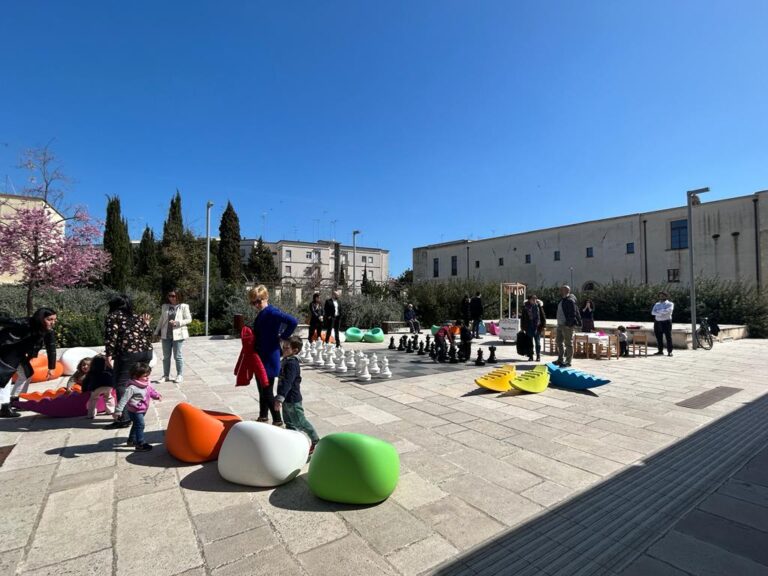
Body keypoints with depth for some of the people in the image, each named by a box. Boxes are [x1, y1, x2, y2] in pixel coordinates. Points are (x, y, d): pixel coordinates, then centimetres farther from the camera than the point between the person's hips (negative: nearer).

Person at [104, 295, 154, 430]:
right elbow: (148, 333, 19)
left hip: (128, 353, -6)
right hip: (147, 351, 6)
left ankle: (124, 419, -4)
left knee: (121, 384, -1)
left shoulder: (113, 316, 7)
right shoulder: (137, 317, 23)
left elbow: (111, 336, -6)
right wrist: (145, 324, 37)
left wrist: (108, 354, -6)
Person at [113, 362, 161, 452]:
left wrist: (157, 395, 10)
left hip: (142, 410, 9)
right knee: (140, 426, -7)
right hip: (135, 411, -9)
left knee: (136, 425, 23)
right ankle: (140, 444, 2)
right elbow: (124, 399, -27)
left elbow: (151, 390, 19)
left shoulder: (146, 384, -1)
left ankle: (131, 441, 42)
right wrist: (118, 411, -26)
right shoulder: (132, 388, -28)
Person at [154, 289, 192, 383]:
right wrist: (157, 332, 14)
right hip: (166, 335, 4)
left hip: (178, 334, -4)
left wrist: (177, 322, -18)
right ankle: (166, 375, 22)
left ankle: (180, 375, 14)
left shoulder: (184, 306, -3)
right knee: (166, 356, 11)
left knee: (178, 356, 3)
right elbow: (161, 320, 15)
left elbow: (189, 319, -4)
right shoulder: (165, 306, 9)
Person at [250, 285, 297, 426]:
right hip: (260, 357, 9)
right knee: (262, 389, 21)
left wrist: (283, 337, -19)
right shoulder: (261, 314, 9)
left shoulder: (272, 312, -19)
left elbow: (293, 321, -30)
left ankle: (277, 420, 14)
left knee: (267, 391, 0)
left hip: (269, 358, -9)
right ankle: (263, 416, 37)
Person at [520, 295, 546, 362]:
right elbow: (522, 318, 7)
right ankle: (530, 356, 15)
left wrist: (543, 327, 0)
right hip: (529, 328, 1)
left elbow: (543, 317, 3)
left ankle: (538, 356, 15)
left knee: (537, 343, 6)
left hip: (537, 328, -1)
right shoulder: (526, 307, 2)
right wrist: (522, 327, 4)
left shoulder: (539, 306, 0)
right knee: (530, 343, 7)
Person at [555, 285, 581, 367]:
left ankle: (568, 361, 6)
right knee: (558, 342, 16)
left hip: (567, 326, -10)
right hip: (560, 325, 10)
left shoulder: (570, 301, -16)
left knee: (568, 344, -1)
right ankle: (560, 360, 27)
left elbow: (573, 314, -21)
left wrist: (569, 324, -23)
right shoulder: (562, 300, 15)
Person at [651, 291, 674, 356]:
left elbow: (669, 310, -16)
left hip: (666, 321, -4)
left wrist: (659, 311, -11)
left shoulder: (670, 304, 5)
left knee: (668, 337, -5)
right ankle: (660, 351, 11)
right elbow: (653, 312, 2)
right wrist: (660, 314, -16)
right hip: (657, 322, 4)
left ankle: (669, 352, -1)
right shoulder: (657, 304, 16)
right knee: (659, 337, 4)